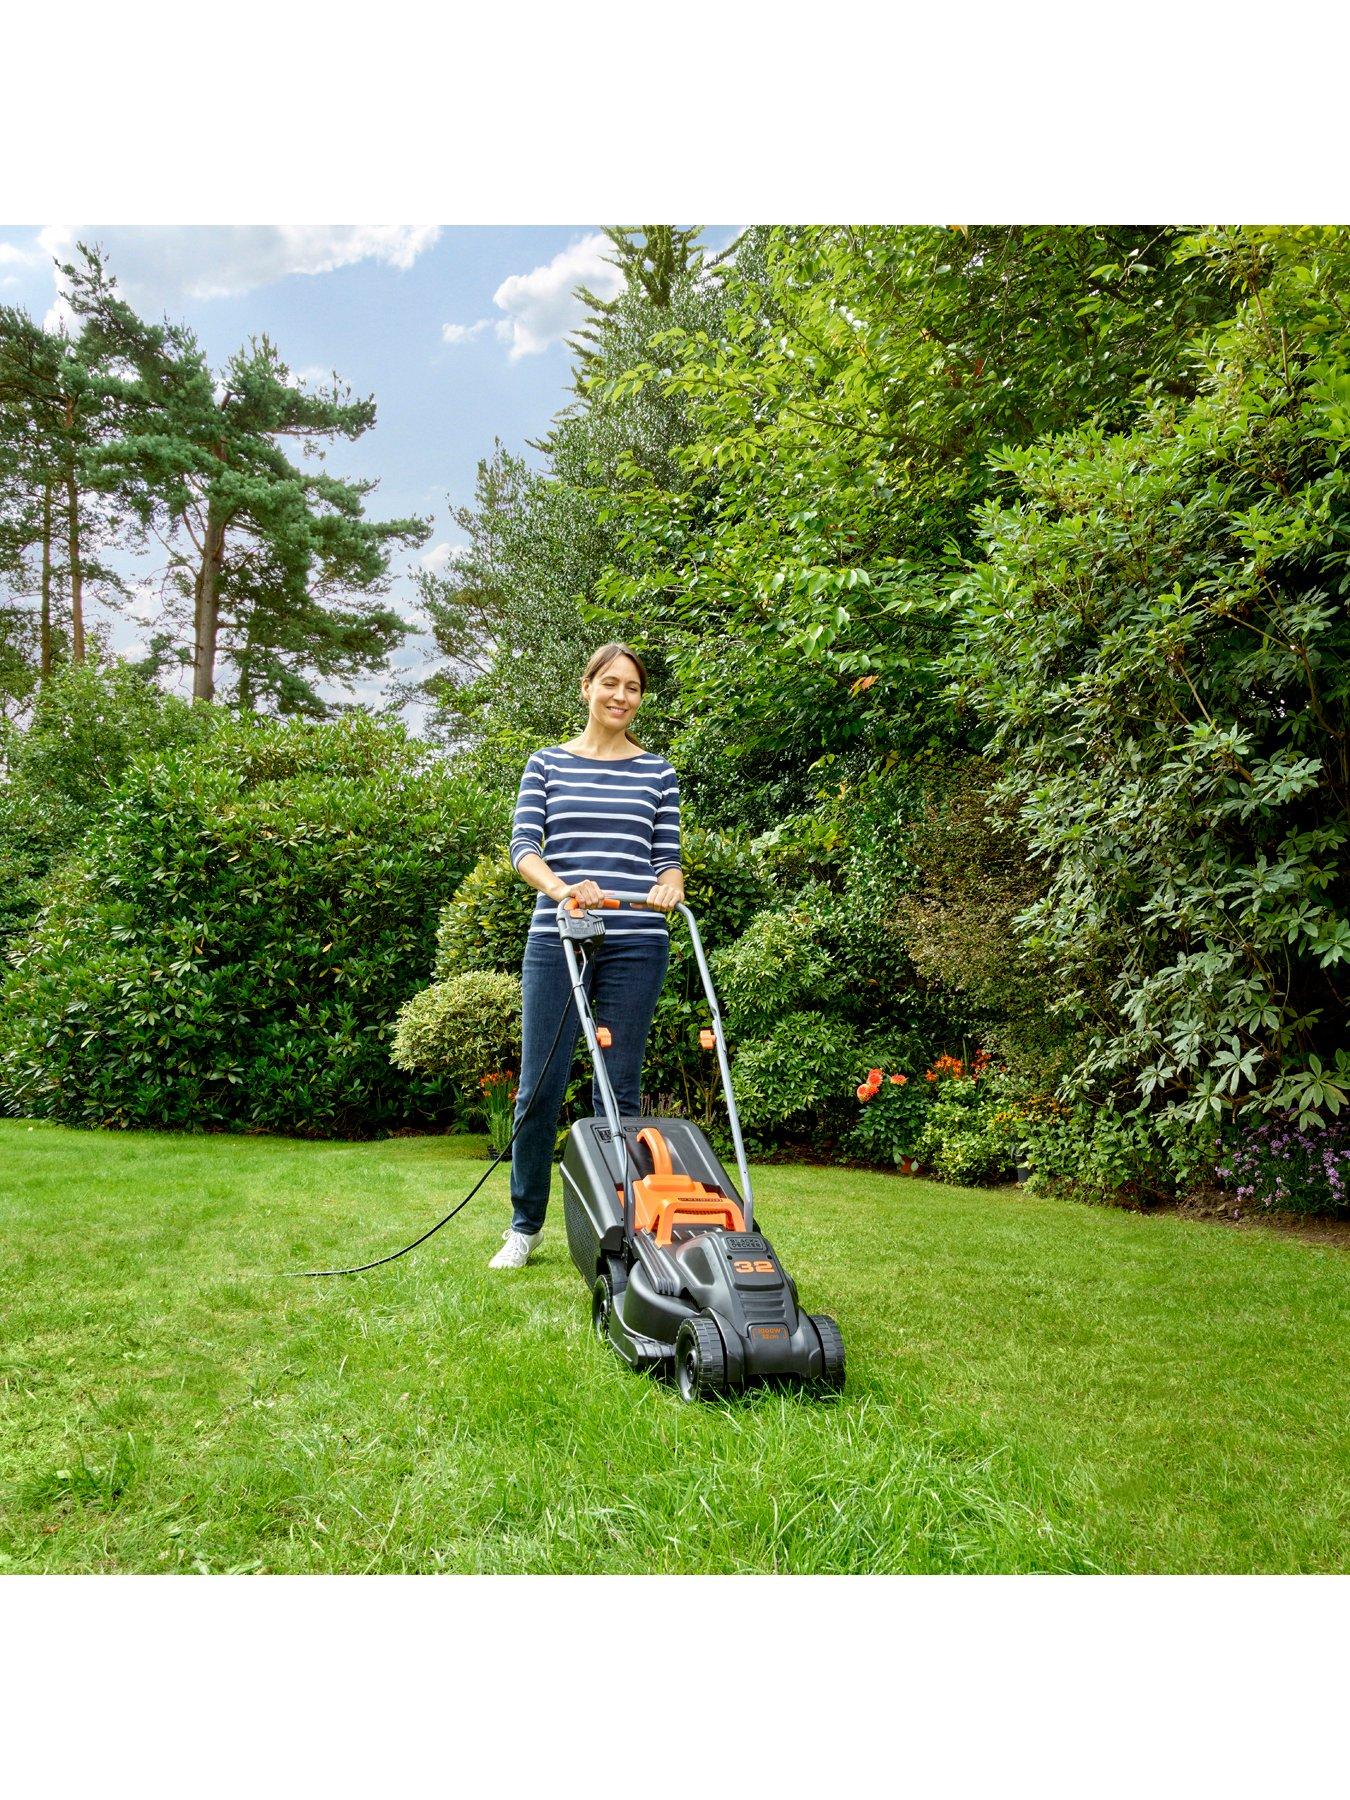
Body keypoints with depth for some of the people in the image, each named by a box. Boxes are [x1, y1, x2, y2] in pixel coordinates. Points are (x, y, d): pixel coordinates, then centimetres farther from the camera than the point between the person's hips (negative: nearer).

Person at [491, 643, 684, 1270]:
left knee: (619, 1091, 4)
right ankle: (525, 1226, 18)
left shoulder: (657, 772, 11)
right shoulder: (547, 764, 10)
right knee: (539, 1087, 1)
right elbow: (523, 846, 0)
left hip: (635, 946, 0)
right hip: (555, 938, 0)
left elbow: (668, 857, 10)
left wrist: (669, 883, -14)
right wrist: (559, 887, -20)